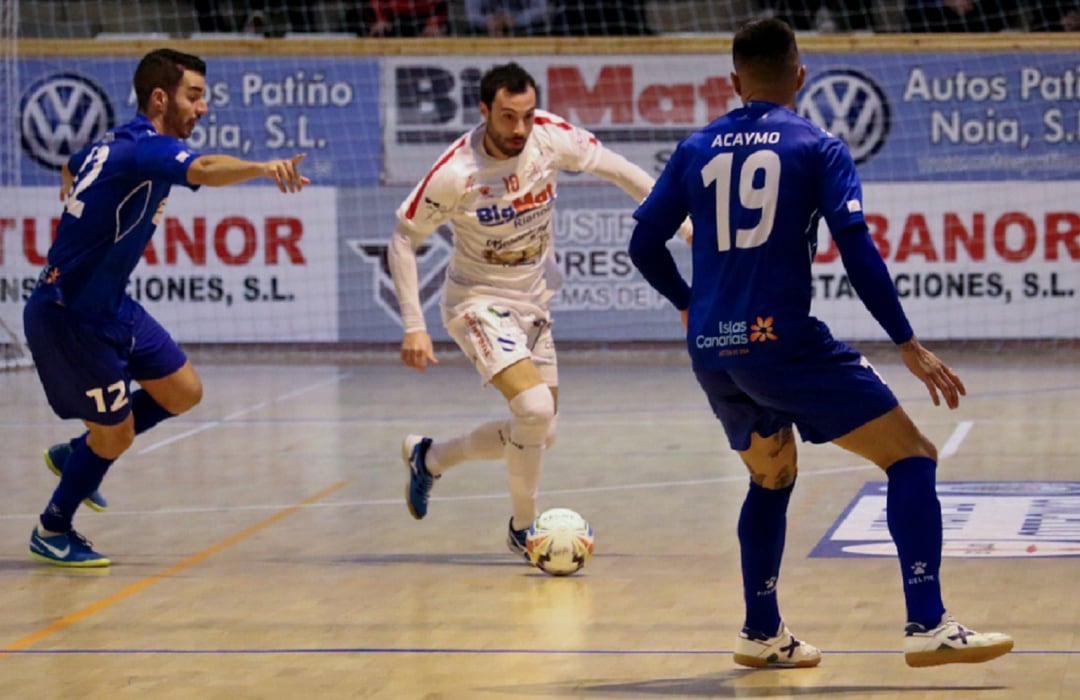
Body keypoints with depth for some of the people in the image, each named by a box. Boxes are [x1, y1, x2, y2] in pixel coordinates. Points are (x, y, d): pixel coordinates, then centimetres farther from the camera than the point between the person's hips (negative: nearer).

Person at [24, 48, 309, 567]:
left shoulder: (115, 141, 7)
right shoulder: (146, 148, -23)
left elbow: (70, 168, 31)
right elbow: (203, 170, -46)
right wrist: (263, 168, -62)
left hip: (108, 304, 10)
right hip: (67, 317, -10)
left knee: (182, 392, 8)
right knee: (115, 435, 1)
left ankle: (76, 454, 26)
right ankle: (52, 532, 22)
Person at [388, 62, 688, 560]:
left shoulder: (552, 136, -15)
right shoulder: (455, 173, -25)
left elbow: (618, 171, -1)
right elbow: (403, 239, -14)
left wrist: (685, 222, -1)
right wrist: (414, 327, -18)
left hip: (534, 302, 6)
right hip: (479, 301, -6)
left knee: (538, 434, 10)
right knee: (535, 409, -25)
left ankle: (428, 458, 33)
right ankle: (523, 528, -3)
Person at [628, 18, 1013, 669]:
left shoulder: (696, 150, 11)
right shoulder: (818, 147, 0)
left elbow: (645, 243, 14)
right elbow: (858, 251, -9)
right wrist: (909, 345, -6)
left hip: (713, 352, 5)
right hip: (783, 340, -5)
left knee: (772, 477, 28)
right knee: (912, 456, 1)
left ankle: (763, 633, 27)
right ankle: (929, 626, -11)